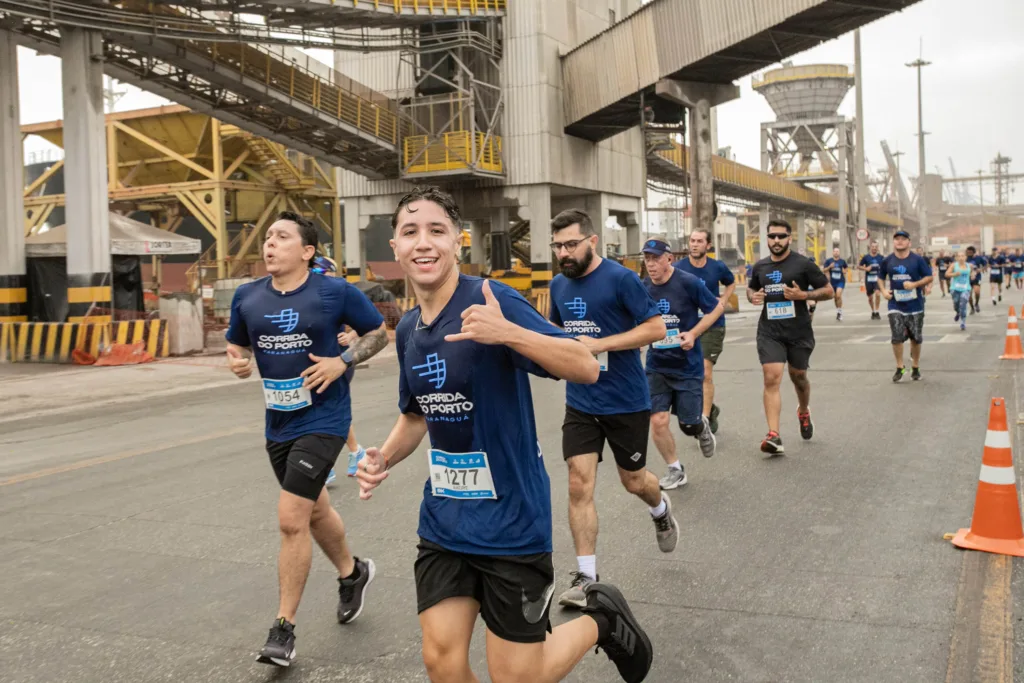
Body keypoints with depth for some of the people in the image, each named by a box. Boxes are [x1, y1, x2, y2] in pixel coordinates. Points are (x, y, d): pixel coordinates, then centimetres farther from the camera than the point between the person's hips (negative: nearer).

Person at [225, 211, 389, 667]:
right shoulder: (247, 297, 1)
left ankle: (284, 628, 3)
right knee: (315, 510, 21)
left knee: (291, 519, -12)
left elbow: (379, 332, 0)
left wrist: (343, 362, -15)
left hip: (322, 420, -6)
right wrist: (237, 361, -8)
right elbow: (237, 344, 15)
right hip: (278, 423, 6)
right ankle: (352, 573, 49)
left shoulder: (335, 292, -11)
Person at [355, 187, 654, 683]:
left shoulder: (491, 301, -16)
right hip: (443, 521, 6)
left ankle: (601, 617, 29)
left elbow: (586, 368, -23)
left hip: (510, 520, -6)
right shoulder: (408, 330, 6)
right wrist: (383, 459, 2)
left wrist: (507, 332, -38)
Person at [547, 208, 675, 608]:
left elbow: (656, 328, -16)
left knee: (633, 480, 13)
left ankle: (661, 511, 48)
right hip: (580, 403, 4)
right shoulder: (559, 285, 4)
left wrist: (599, 344, -23)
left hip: (627, 403, -4)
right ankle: (586, 577, 3)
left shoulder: (621, 279, -14)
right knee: (579, 485, -5)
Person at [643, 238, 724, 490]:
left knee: (688, 425, 4)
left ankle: (702, 426, 42)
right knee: (658, 421, -6)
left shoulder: (688, 282, -15)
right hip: (656, 367, 3)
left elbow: (717, 307, -5)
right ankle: (675, 469, 16)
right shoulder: (642, 288, -3)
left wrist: (694, 333, -15)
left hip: (688, 366, -3)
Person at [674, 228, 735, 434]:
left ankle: (706, 418, -6)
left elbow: (731, 284, 17)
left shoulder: (718, 267, -3)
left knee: (705, 372, -13)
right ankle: (711, 408, 37)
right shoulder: (678, 268, -8)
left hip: (712, 326, -2)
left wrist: (724, 300, 0)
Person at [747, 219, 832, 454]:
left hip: (799, 332, -1)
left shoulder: (803, 264, -5)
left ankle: (804, 412, 50)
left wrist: (803, 295, -18)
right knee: (772, 378, -14)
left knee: (798, 376, 16)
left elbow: (828, 291, -2)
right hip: (769, 332, 1)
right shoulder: (760, 266, 6)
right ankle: (774, 437, -19)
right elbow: (751, 288, 24)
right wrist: (753, 296, 0)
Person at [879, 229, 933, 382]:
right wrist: (883, 290, -4)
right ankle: (900, 368, 7)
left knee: (916, 338, 9)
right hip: (895, 306, 1)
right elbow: (880, 277, 15)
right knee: (897, 337, -7)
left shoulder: (917, 259, -6)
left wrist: (915, 284, -18)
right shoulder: (887, 260, 0)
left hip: (915, 305, -1)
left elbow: (929, 277, -2)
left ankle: (915, 368, 24)